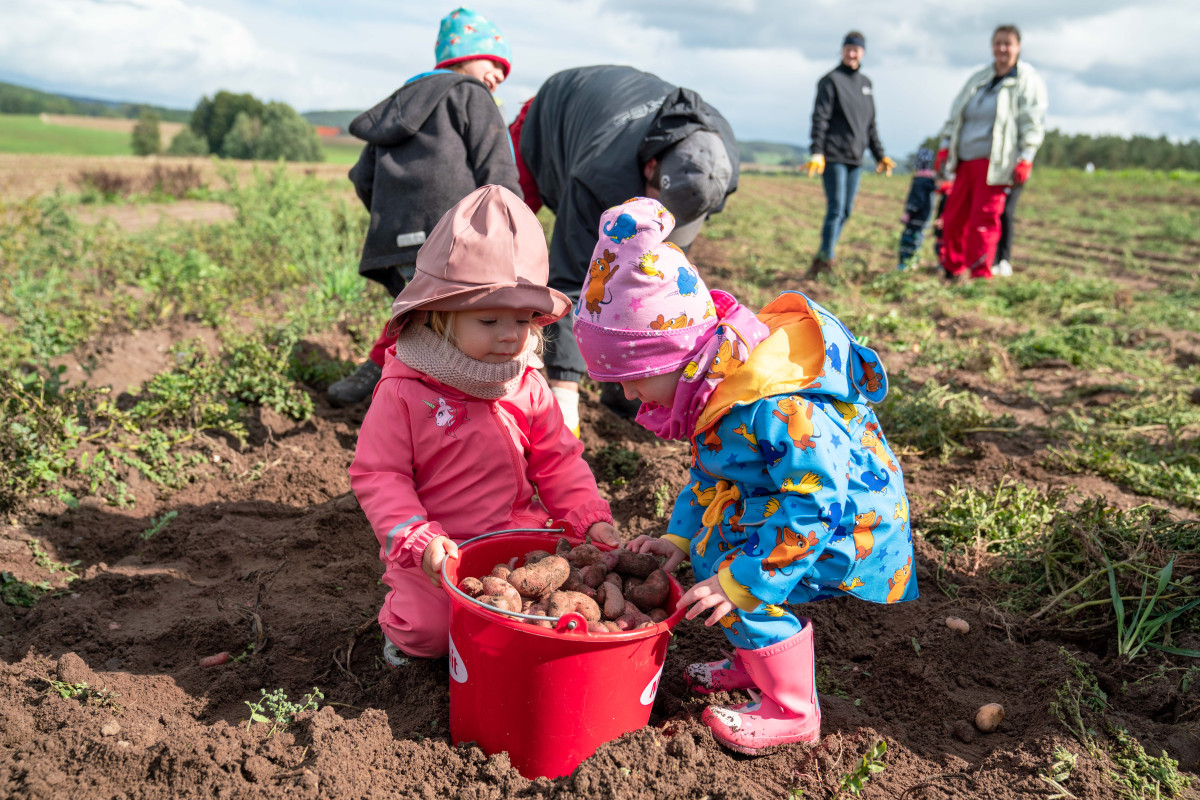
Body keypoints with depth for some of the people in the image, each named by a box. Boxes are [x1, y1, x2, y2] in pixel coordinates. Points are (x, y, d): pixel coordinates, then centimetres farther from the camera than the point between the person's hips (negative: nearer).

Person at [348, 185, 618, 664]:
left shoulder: (528, 386, -2)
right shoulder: (404, 391, -15)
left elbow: (557, 462, 6)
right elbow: (378, 475, -13)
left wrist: (591, 517, -8)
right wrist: (419, 542, -24)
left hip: (517, 536, 4)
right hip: (441, 549, -3)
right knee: (431, 631, -14)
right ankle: (402, 624, 21)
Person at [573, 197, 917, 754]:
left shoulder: (780, 409, -36)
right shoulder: (718, 385, -3)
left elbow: (814, 505, -34)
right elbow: (708, 471, 10)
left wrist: (740, 582, -31)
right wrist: (679, 536, 2)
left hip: (850, 526, -10)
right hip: (799, 500, 10)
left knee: (740, 584, -17)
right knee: (710, 551, 9)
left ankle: (792, 711, 2)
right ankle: (757, 662, 27)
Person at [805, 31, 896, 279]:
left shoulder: (865, 83, 17)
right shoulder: (831, 80, -3)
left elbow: (870, 124, 22)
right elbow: (820, 118, -10)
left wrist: (879, 154, 21)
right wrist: (816, 152, -19)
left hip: (856, 157, 7)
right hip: (834, 156, -7)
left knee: (846, 210, 6)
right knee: (836, 207, -12)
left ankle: (825, 255, 14)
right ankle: (826, 258, -7)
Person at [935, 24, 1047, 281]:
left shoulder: (1028, 82, 2)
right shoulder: (978, 79, 18)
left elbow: (1033, 124, -4)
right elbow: (956, 114, 22)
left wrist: (1025, 160, -13)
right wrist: (945, 147, 13)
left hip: (995, 163, -6)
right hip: (965, 162, 6)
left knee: (984, 219, -11)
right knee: (953, 217, 6)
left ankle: (980, 275, -7)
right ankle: (952, 269, 20)